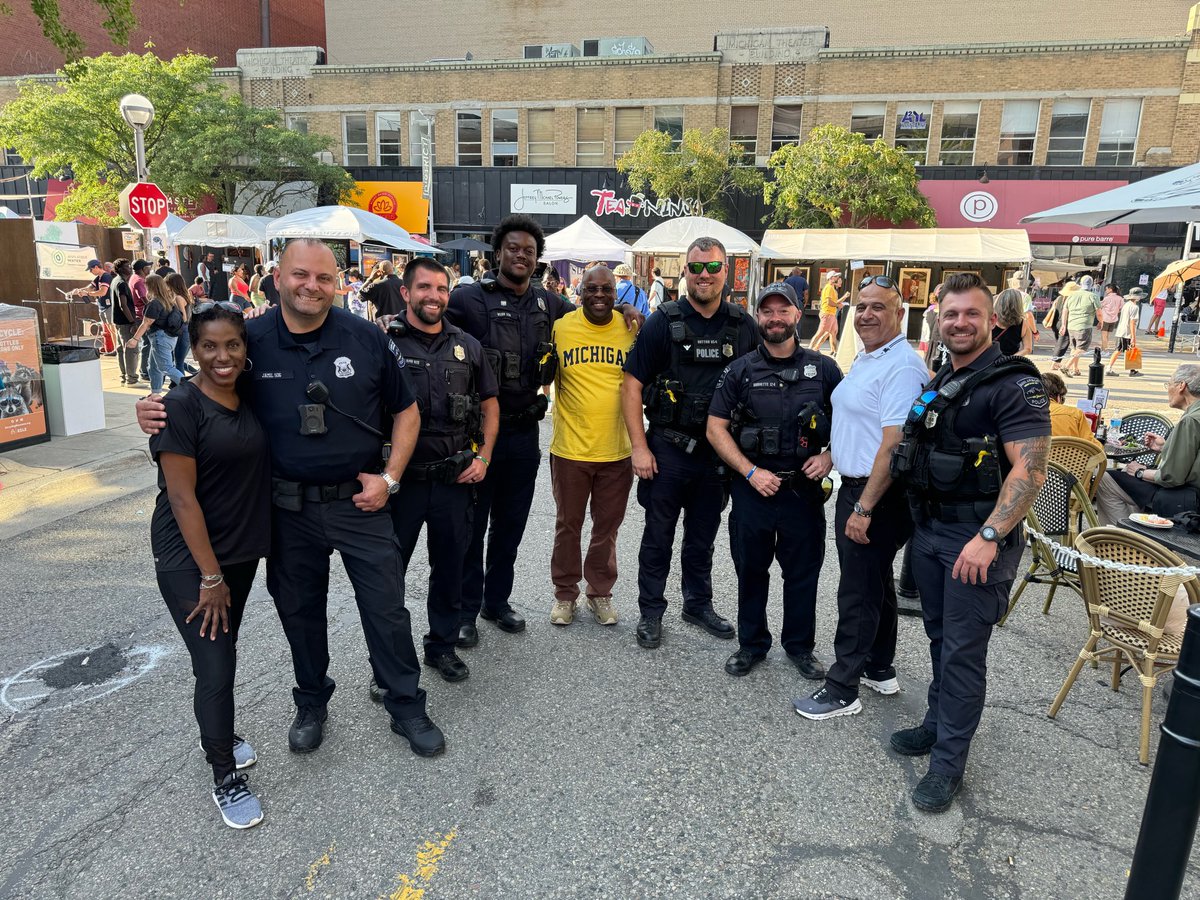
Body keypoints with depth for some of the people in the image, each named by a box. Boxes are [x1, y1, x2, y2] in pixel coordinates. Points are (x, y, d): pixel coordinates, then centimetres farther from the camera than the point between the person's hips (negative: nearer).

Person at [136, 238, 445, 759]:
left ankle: (407, 708, 26)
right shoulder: (250, 340, -6)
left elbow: (406, 410, 2)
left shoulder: (367, 339, -7)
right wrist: (153, 412, -12)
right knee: (299, 611, 17)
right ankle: (311, 705, 41)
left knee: (386, 608, 6)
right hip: (287, 508, 1)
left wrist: (389, 477, -6)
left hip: (360, 501, -1)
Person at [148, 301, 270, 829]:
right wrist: (210, 576, -16)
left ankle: (217, 736, 42)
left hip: (241, 551, 6)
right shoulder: (181, 406, -16)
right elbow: (181, 496, -18)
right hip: (189, 559, -6)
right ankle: (225, 778, 16)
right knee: (216, 667, -3)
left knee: (221, 654, 19)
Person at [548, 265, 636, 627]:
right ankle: (565, 593, 31)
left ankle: (600, 592, 33)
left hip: (617, 449, 2)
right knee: (568, 524, 13)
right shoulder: (560, 327, -7)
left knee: (607, 527, 15)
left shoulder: (632, 328, -1)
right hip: (570, 448, -1)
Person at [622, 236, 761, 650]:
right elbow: (632, 385, -7)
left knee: (703, 534, 17)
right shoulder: (663, 322, -7)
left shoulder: (744, 326, 2)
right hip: (668, 448, -3)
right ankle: (651, 612, 22)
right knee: (659, 535, 7)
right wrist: (639, 446, -12)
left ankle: (698, 604, 34)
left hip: (718, 451, 3)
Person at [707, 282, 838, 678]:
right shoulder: (740, 370, -1)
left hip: (804, 487, 1)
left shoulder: (822, 368, 2)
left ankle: (800, 646, 30)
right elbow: (716, 429, -3)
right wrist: (751, 472, -11)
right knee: (750, 569, 11)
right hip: (752, 487, 0)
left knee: (803, 570, 11)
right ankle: (751, 644, 29)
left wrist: (829, 456, -7)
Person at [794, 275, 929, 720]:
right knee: (876, 583, 20)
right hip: (854, 487, 10)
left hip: (878, 496, -10)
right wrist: (830, 455, 14)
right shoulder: (866, 359, 13)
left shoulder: (903, 367, -19)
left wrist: (864, 508, -24)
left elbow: (893, 445, -24)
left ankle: (842, 690, 11)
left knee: (858, 591, -1)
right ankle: (880, 670, 35)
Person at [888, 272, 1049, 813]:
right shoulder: (938, 384, 13)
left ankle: (948, 760, 11)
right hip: (930, 530, 7)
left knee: (963, 650, 0)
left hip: (978, 540, -7)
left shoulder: (1014, 385, -13)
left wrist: (989, 536, -27)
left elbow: (1029, 469, -21)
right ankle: (938, 723, 33)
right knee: (940, 636, 18)